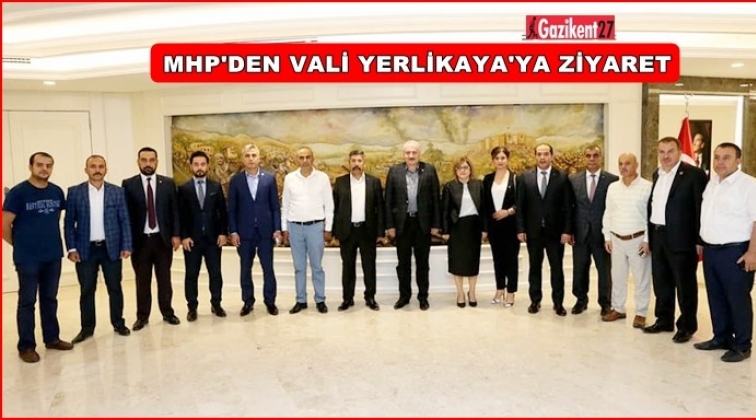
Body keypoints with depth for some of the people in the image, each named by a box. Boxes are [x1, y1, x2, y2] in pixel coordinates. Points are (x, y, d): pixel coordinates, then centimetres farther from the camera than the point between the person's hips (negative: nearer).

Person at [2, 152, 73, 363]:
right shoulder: (18, 192, -10)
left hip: (53, 256, 4)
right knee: (27, 301, 5)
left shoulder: (57, 192, 4)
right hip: (28, 258, -4)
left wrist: (50, 239, 12)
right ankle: (26, 346, 15)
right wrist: (21, 245, 2)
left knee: (50, 299, 14)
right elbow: (5, 226, -7)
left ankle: (52, 338, 26)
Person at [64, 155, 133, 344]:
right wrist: (71, 248, -4)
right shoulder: (75, 192, 2)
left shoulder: (117, 192, 2)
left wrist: (126, 246, -4)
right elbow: (69, 222, 3)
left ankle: (118, 323, 20)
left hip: (111, 248, 0)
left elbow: (124, 221, 2)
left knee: (115, 288, 7)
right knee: (87, 291, 6)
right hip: (85, 249, 0)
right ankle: (87, 328, 18)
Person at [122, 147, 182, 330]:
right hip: (139, 239, -1)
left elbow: (174, 210, 4)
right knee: (142, 281, 8)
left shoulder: (168, 183, 4)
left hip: (163, 238, 1)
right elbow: (125, 213, -1)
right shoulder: (128, 184, 0)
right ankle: (142, 316, 19)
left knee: (164, 279, 9)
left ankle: (167, 313, 21)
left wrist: (176, 234, -2)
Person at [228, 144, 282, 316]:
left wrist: (277, 229, -4)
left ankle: (270, 301, 18)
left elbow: (275, 206, 2)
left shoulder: (269, 178, 2)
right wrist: (233, 231, -4)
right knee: (246, 269, 9)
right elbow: (232, 208, 2)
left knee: (268, 268, 5)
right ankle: (248, 302, 22)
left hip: (265, 231, 0)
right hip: (244, 232, 1)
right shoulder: (236, 180, 2)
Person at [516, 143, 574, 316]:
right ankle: (535, 300, 22)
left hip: (555, 231, -1)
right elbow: (520, 206, 1)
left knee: (557, 268, 7)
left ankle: (558, 303, 19)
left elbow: (568, 207, -2)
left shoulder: (562, 177, -1)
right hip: (533, 231, 1)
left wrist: (567, 230, -8)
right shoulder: (525, 177, 2)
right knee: (534, 267, 10)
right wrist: (520, 229, -4)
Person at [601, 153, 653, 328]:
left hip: (638, 239, -4)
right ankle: (618, 309, 26)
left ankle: (640, 313, 17)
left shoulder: (647, 187, -9)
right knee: (617, 277, 13)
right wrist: (607, 237, 7)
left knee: (641, 278, 5)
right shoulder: (612, 187, 6)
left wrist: (647, 240, -13)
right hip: (616, 239, 5)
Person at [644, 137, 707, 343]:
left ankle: (687, 326, 18)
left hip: (681, 239, -7)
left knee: (685, 284, 5)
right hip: (657, 237, 7)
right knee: (661, 282, 16)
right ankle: (664, 320, 29)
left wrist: (699, 241, -15)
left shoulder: (694, 174, -9)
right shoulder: (657, 175, 13)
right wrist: (649, 236, 11)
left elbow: (701, 208, -12)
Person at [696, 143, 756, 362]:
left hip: (735, 252, -7)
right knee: (716, 298, 15)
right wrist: (701, 243, 16)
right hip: (710, 250, 7)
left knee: (738, 300, 2)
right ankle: (721, 337, 28)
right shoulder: (711, 183, 11)